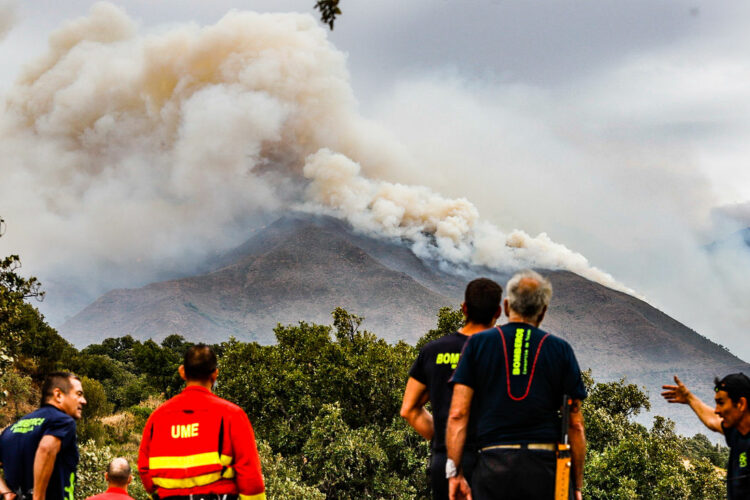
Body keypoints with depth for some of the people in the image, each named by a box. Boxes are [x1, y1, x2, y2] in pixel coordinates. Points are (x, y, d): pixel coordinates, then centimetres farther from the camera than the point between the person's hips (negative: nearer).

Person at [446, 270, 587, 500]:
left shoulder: (478, 344, 8)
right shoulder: (561, 350, 8)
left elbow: (458, 414, 0)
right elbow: (575, 423, 6)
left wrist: (455, 472, 2)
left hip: (493, 464, 0)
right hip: (544, 467, 0)